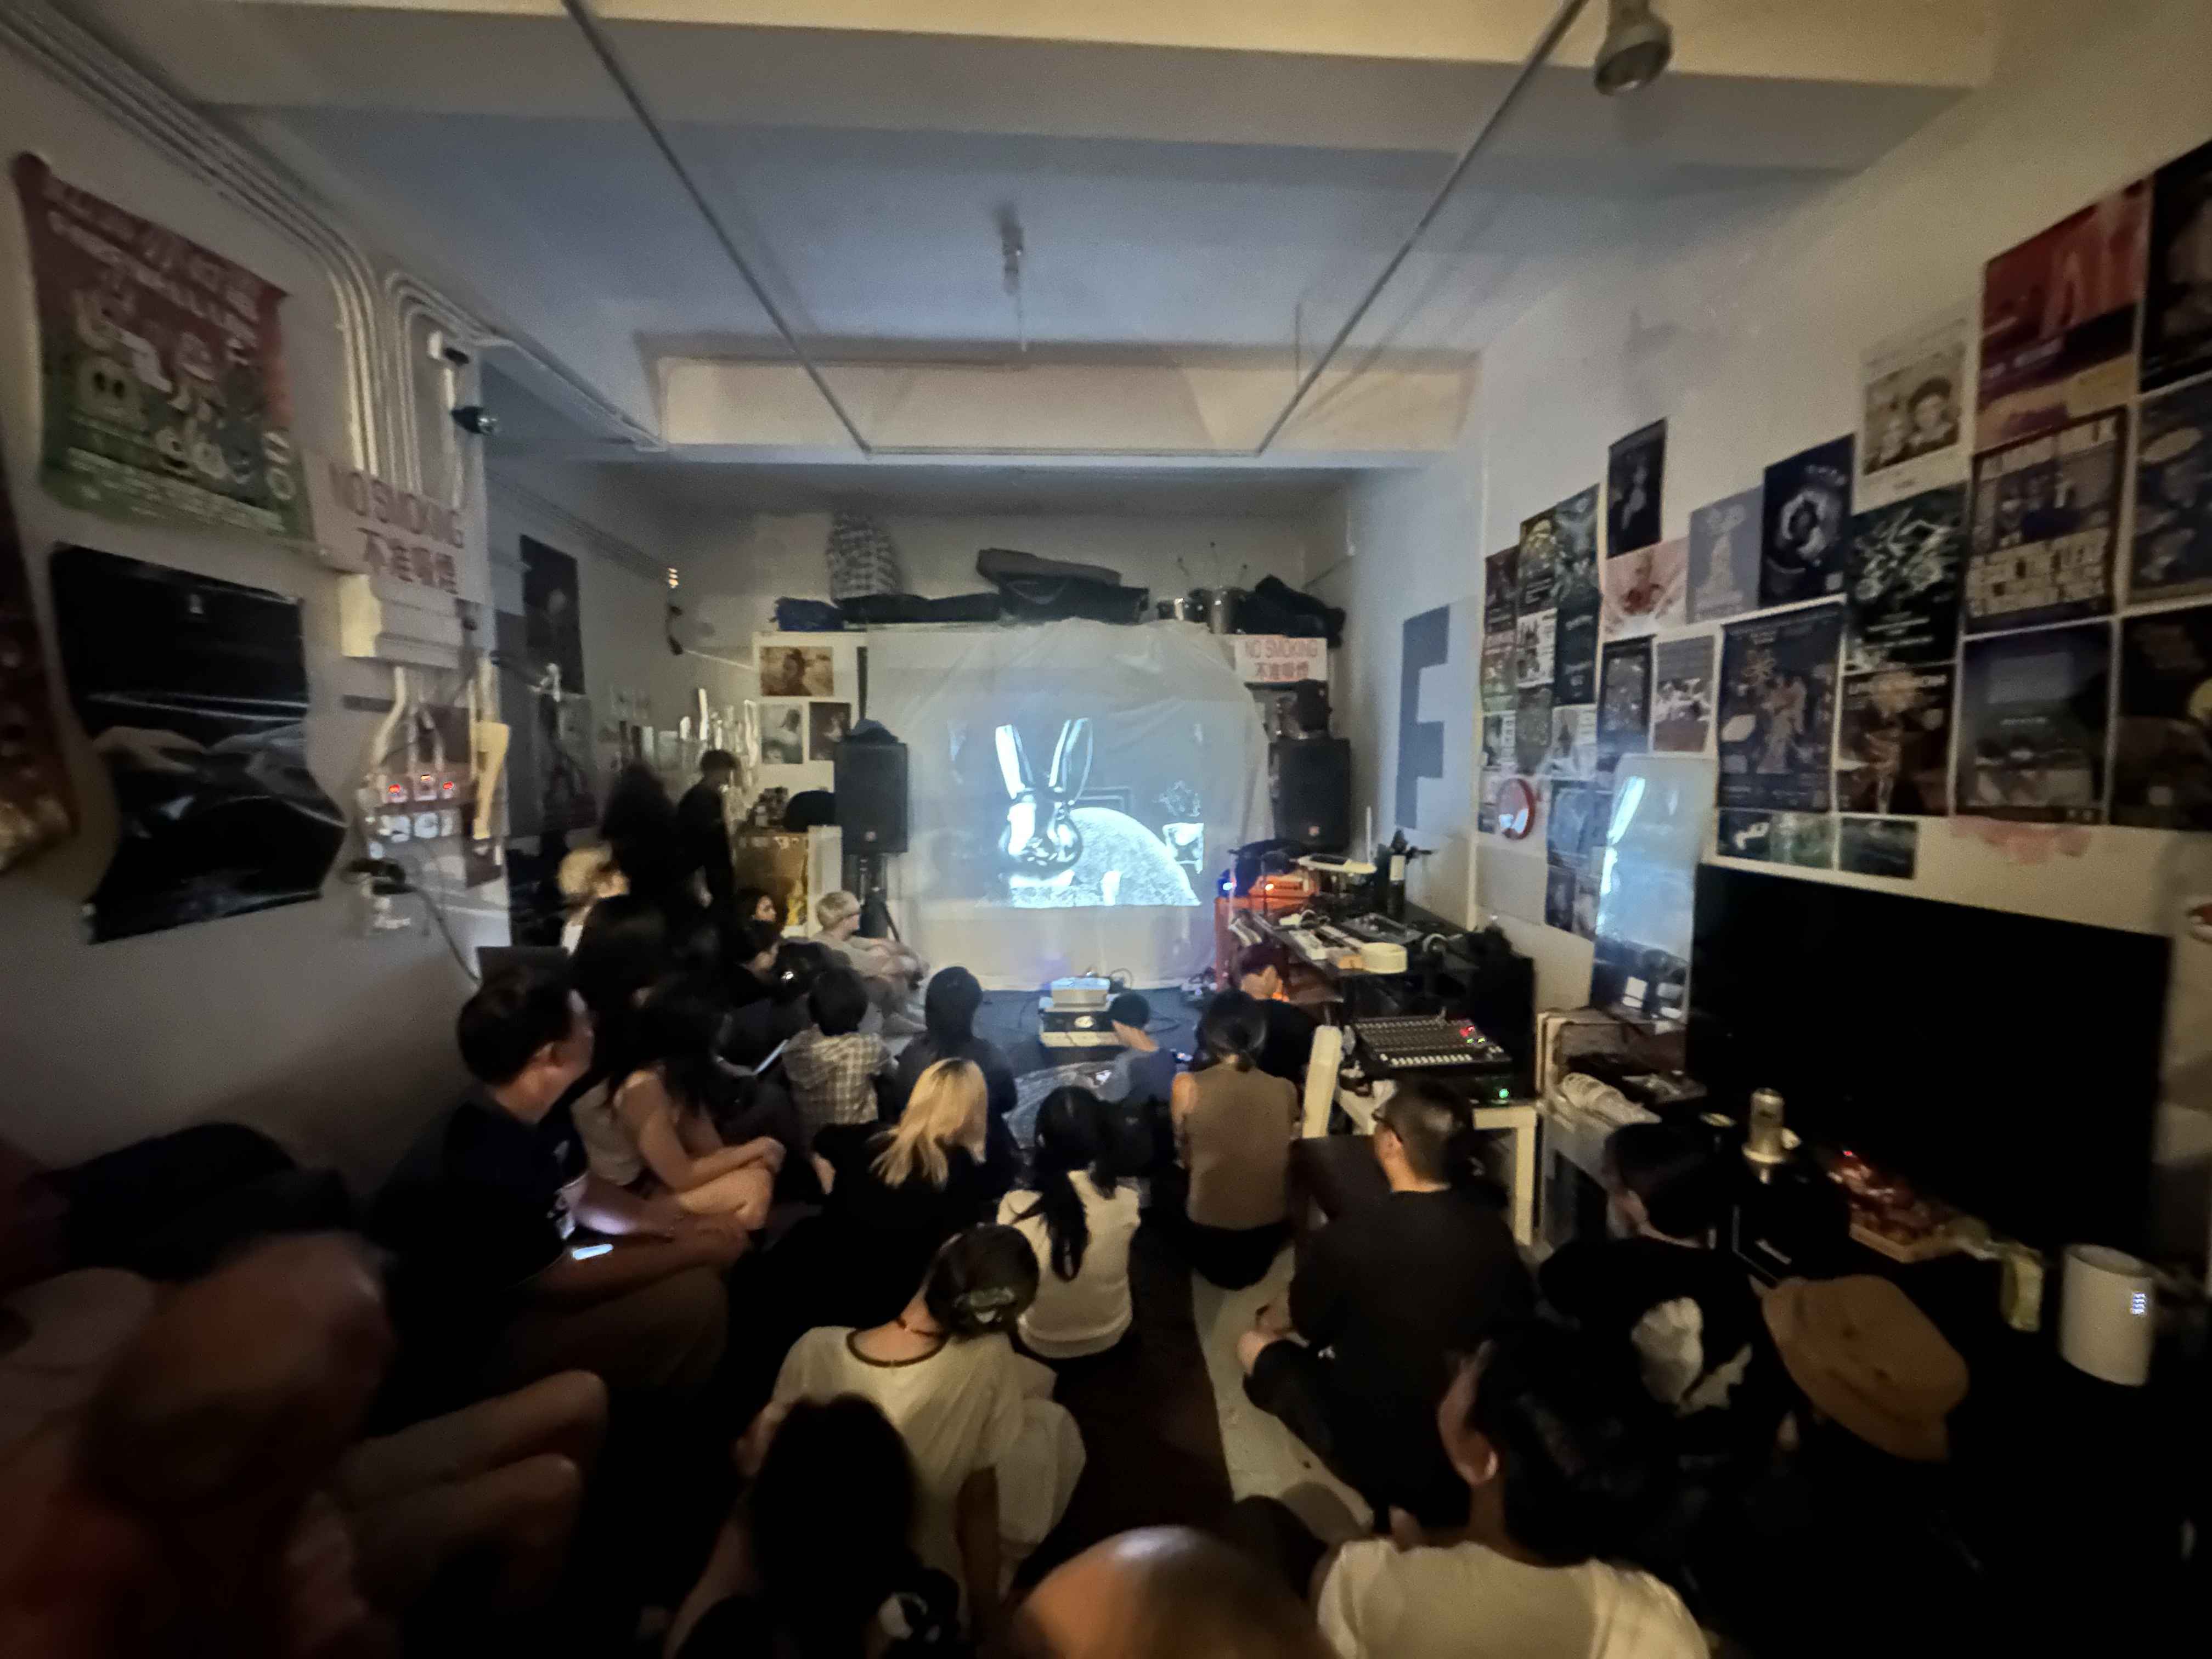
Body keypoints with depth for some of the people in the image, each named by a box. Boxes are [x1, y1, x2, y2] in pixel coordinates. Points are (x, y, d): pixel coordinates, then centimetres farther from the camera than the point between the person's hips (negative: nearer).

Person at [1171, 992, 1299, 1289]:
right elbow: (1282, 1157, 9)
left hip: (1210, 1231, -4)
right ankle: (1250, 1267, 26)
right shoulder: (1285, 1090, -7)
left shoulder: (1187, 1086, -15)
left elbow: (1185, 1158, 1)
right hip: (1272, 1231, 4)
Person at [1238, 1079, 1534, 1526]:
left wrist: (1270, 1321, 19)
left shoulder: (1346, 1236, -25)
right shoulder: (1491, 1225, -11)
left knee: (1254, 1345, 12)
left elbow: (1308, 1323, -5)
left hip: (1381, 1458, -6)